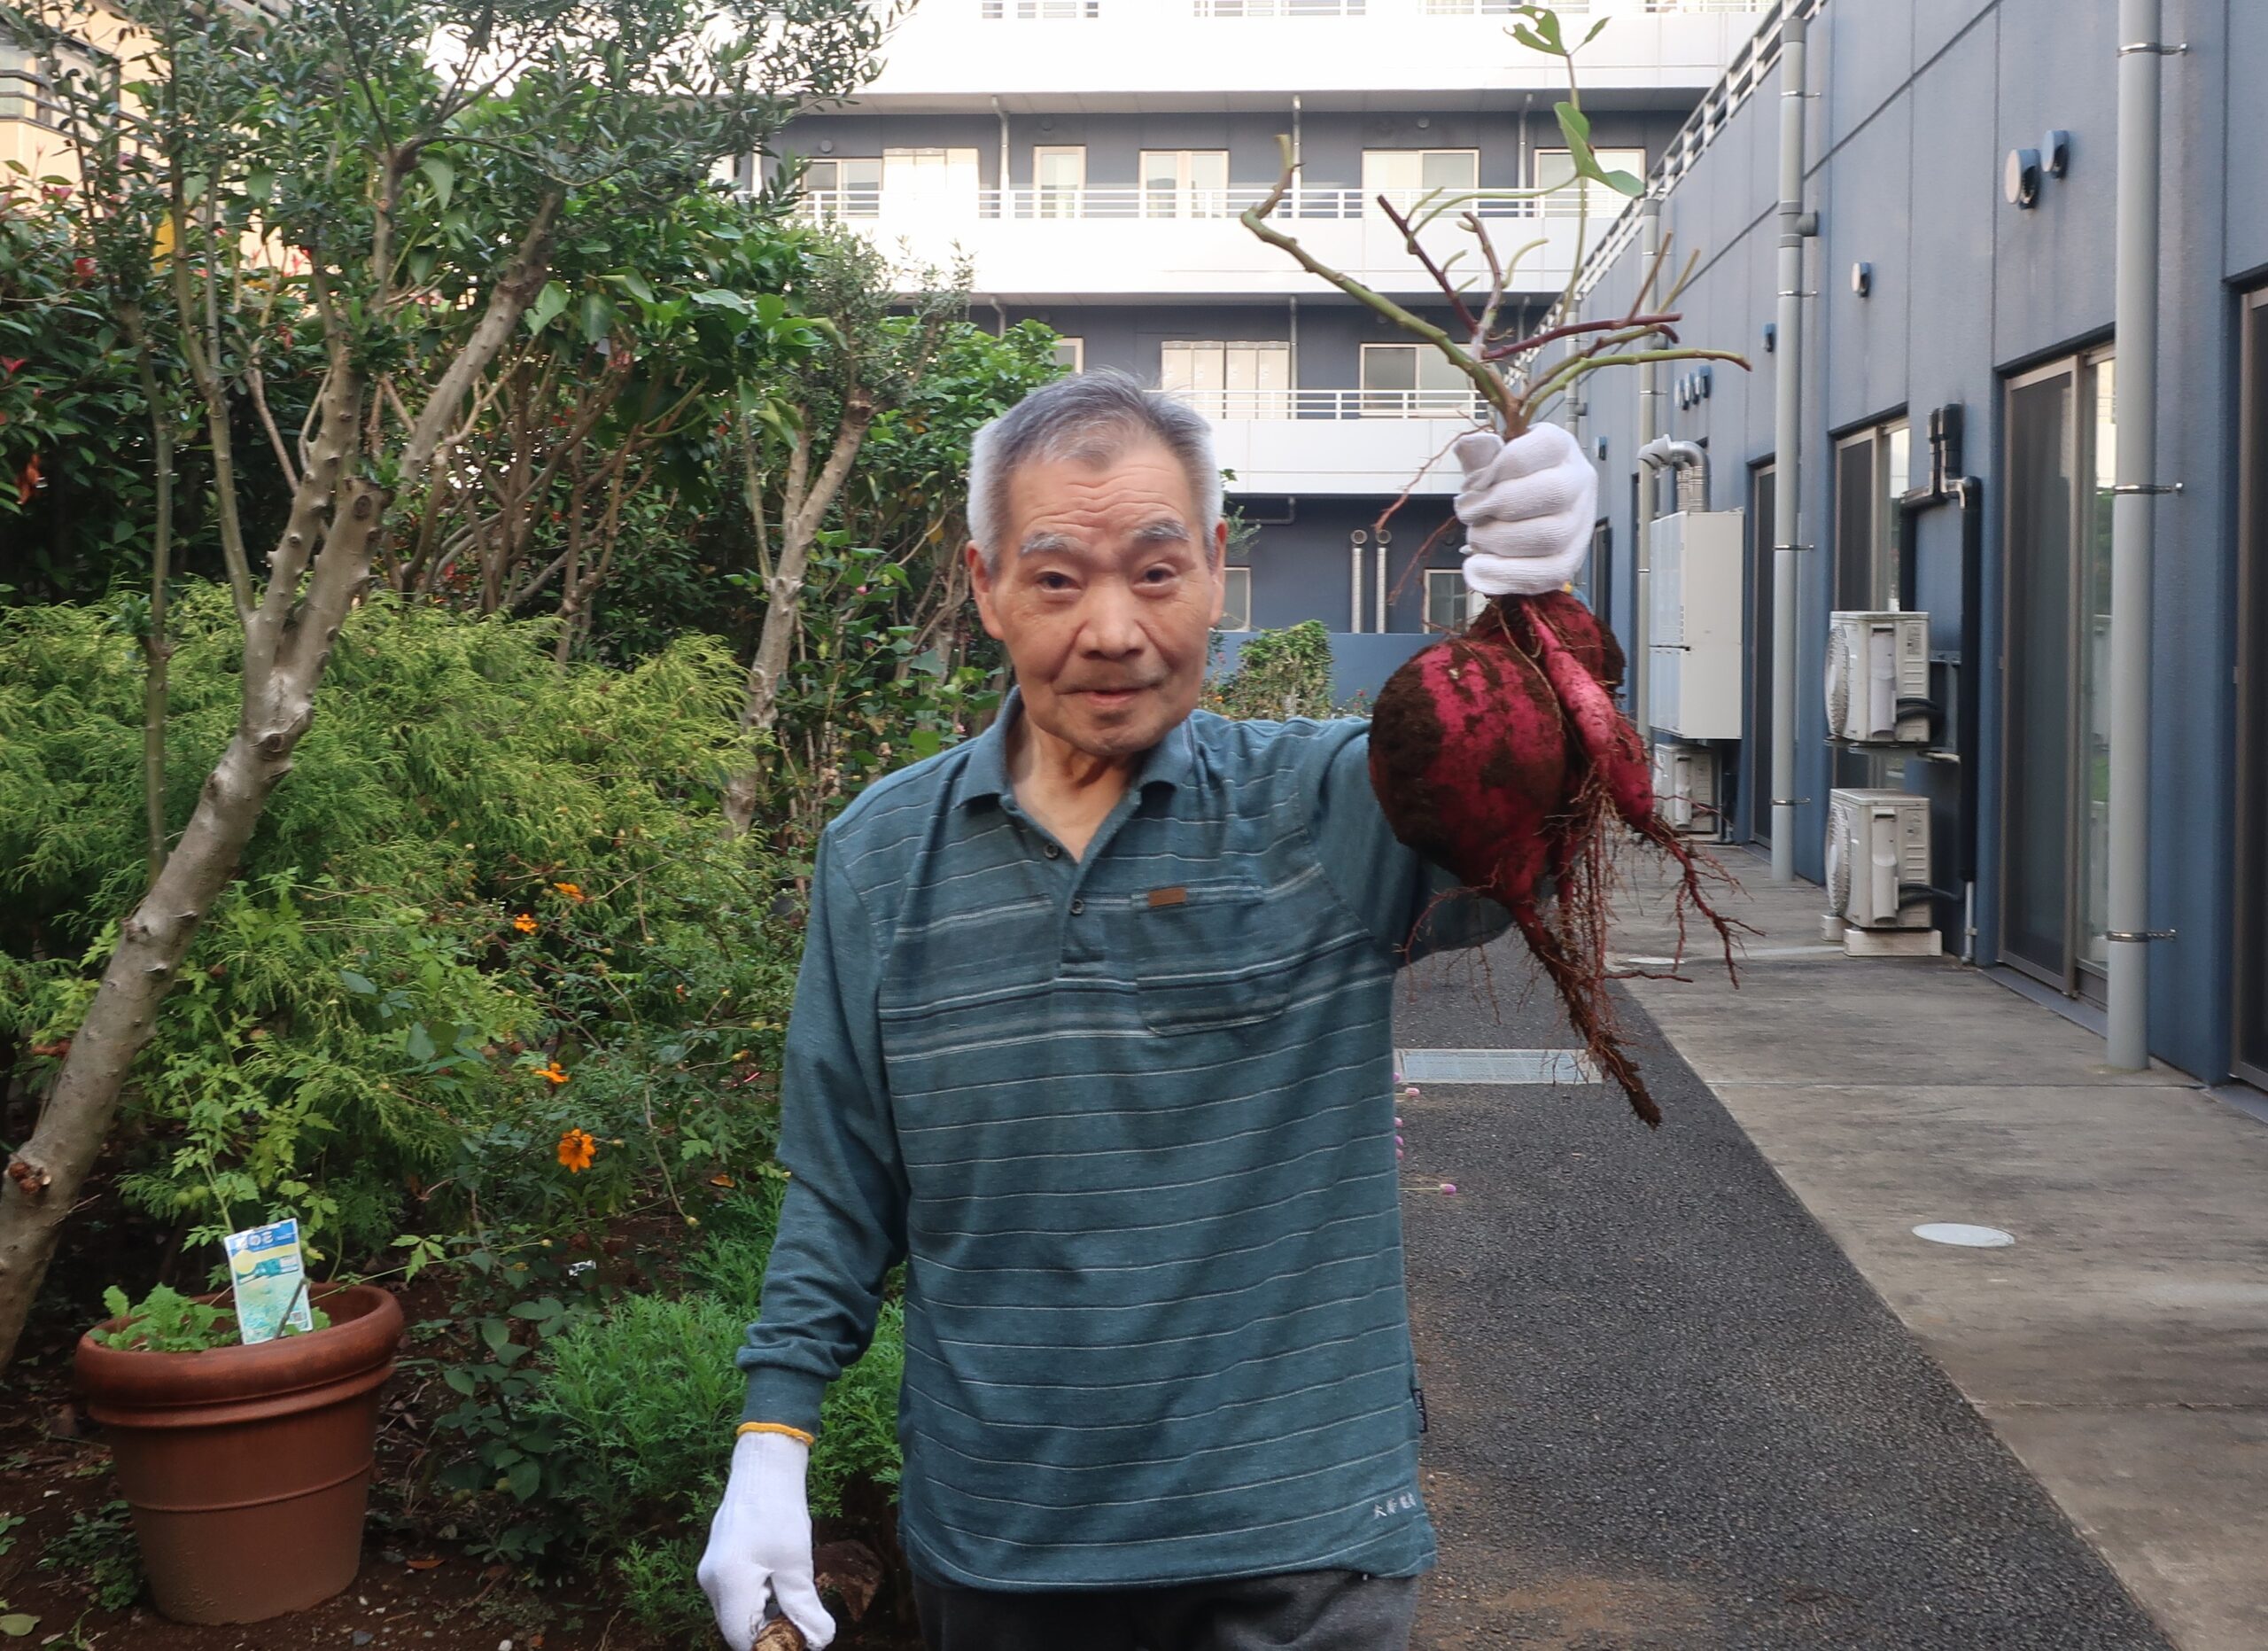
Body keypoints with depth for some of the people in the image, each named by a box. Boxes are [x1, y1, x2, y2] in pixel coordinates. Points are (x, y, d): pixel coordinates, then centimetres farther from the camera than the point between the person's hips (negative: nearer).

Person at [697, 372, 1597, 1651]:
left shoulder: (1333, 807, -8)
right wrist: (772, 1445, 2)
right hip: (995, 1544, 3)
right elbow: (840, 1194, 7)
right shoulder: (880, 856, 0)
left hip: (1297, 1544, -2)